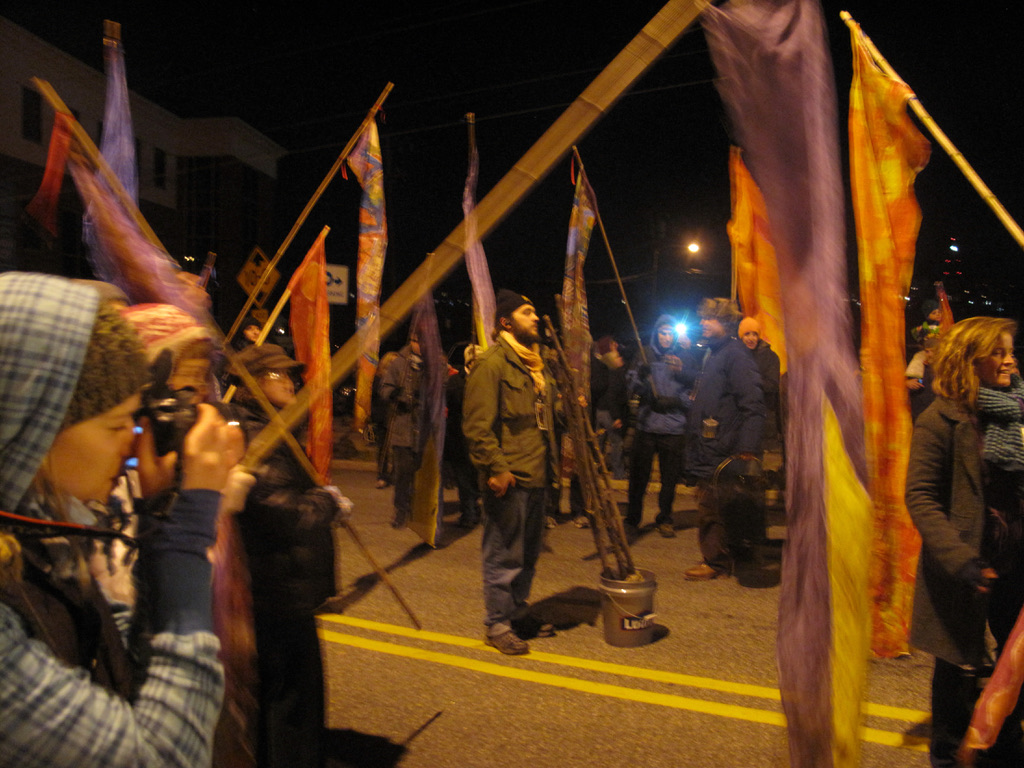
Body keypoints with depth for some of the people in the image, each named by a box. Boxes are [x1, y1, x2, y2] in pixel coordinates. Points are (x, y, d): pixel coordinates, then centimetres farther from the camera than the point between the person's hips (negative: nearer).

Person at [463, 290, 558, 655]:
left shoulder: (538, 365, 17)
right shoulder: (492, 364, -12)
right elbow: (477, 425, -18)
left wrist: (551, 464, 20)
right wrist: (497, 468, -22)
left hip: (537, 477, 9)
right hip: (509, 480, -9)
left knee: (528, 555, 19)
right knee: (504, 557, 2)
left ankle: (518, 615, 34)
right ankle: (497, 625, 17)